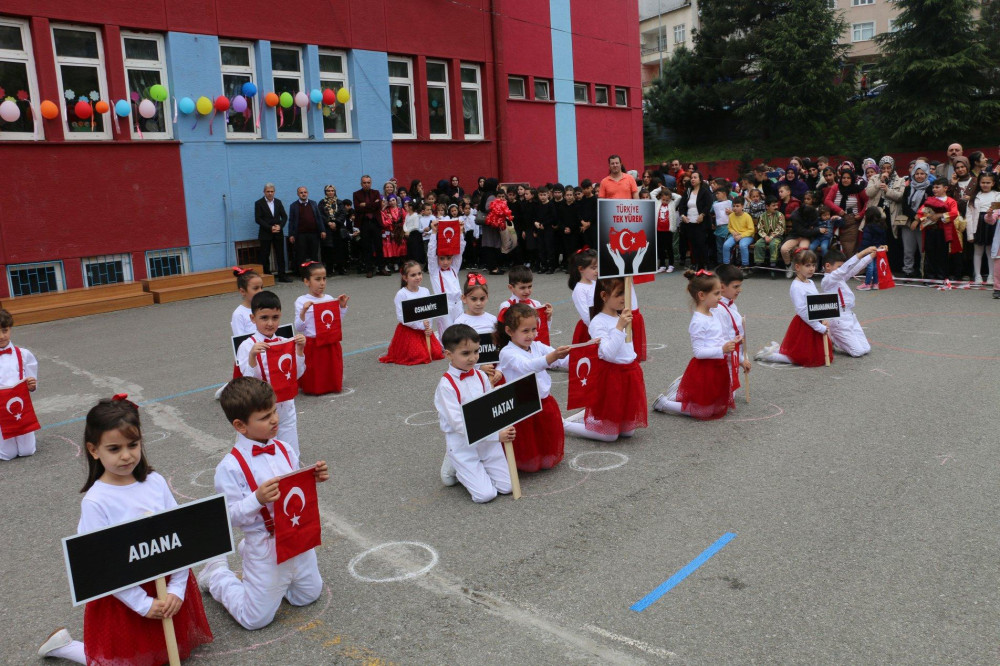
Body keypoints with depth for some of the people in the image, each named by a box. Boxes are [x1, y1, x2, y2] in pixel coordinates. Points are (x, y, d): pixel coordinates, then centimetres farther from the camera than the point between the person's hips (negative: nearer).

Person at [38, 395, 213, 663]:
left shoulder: (156, 482, -7)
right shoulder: (95, 501, -18)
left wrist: (177, 589, -11)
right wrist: (143, 603, -15)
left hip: (167, 583, 4)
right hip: (124, 594, -4)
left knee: (177, 650, 17)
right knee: (127, 658, 9)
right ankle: (63, 644, 31)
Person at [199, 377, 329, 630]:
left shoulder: (284, 449, -1)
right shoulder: (230, 466, -19)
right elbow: (229, 516, -18)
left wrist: (313, 478, -9)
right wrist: (258, 499, -33)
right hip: (265, 546, -5)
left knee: (308, 596, 24)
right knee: (255, 619, 6)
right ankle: (216, 573, 30)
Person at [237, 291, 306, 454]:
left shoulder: (285, 342, 1)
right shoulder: (247, 346, -9)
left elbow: (297, 374, -1)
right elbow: (249, 380, -14)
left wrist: (300, 349, -12)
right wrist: (252, 356, -28)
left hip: (286, 405, 3)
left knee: (291, 454, 10)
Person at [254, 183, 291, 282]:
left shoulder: (278, 202, 11)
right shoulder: (259, 203, -2)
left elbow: (284, 216, 10)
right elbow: (258, 219, -8)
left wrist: (280, 226, -9)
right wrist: (270, 228, -15)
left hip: (278, 233, 4)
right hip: (265, 234, -3)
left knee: (280, 255, 3)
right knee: (265, 256, 0)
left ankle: (282, 275, 8)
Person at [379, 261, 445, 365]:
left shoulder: (425, 291, 0)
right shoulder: (401, 294, -15)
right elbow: (400, 317, -18)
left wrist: (428, 328, -12)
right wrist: (420, 325, -18)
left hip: (424, 329, 5)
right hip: (408, 330, -5)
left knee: (437, 353, 1)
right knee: (419, 356, -9)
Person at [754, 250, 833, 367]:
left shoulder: (811, 283, 8)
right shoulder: (796, 287, -20)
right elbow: (802, 311, -24)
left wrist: (823, 321, -5)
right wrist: (820, 327, -21)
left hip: (814, 323, 9)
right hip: (803, 326, -9)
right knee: (803, 358, -2)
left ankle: (777, 349, 23)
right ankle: (768, 354, 9)